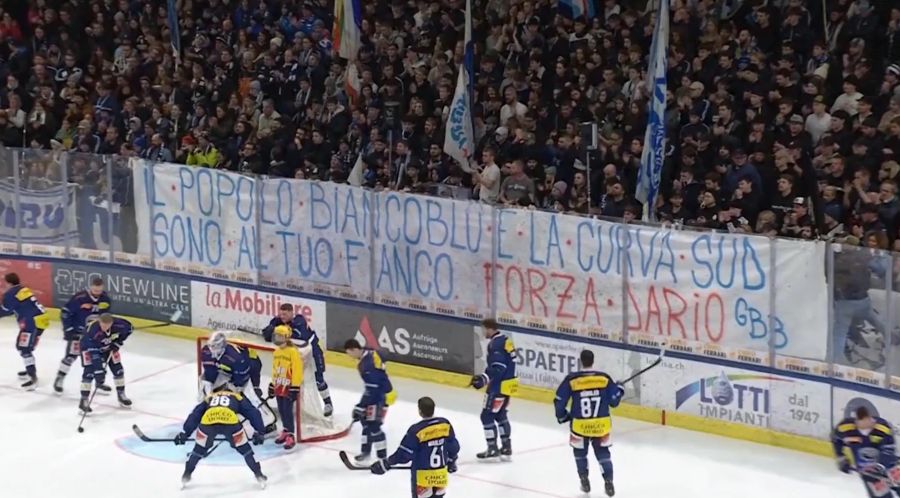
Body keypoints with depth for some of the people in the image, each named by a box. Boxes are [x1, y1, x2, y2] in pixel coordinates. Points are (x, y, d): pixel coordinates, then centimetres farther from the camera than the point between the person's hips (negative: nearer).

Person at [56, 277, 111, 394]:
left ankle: (99, 383, 16)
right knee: (71, 356, -7)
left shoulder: (106, 299, -9)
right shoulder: (79, 298, -25)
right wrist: (68, 329, -19)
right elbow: (65, 312, -18)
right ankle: (59, 380, 8)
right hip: (77, 331, -5)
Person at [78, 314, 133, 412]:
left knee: (117, 369, 5)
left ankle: (121, 395, 24)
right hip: (89, 347, -5)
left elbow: (129, 327, -7)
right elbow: (92, 350, -43)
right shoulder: (93, 330, -42)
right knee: (89, 372, -19)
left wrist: (118, 341, -13)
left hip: (107, 346, 5)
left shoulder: (118, 324, -30)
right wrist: (99, 370, -47)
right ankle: (84, 400, -11)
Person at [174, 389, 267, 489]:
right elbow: (253, 413, 27)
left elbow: (194, 415, 33)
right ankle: (259, 475, 20)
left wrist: (184, 433, 31)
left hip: (207, 422, 2)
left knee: (200, 448, 28)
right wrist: (258, 432, 28)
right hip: (230, 422, -2)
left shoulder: (209, 398, 40)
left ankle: (186, 475, 36)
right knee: (244, 448, 19)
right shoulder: (237, 397, 36)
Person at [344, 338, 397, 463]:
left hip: (382, 395, -11)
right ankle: (366, 451, 33)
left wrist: (360, 407, -22)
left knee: (374, 426, -11)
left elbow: (372, 390, -27)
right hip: (377, 391, 11)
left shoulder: (368, 364, -28)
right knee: (365, 420, 20)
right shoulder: (369, 354, 3)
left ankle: (382, 458, -7)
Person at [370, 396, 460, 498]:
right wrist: (451, 461, 27)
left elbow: (404, 454, -16)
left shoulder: (416, 430, -20)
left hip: (422, 476, -5)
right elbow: (453, 446, 8)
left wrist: (386, 464, -4)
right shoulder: (445, 424, -4)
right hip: (441, 475, 5)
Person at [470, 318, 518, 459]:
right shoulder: (504, 340, 12)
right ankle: (506, 447, 25)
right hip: (508, 383, 10)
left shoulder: (496, 344, -19)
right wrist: (484, 377, 17)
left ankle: (492, 449, -1)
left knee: (487, 416, -3)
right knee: (500, 415, 21)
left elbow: (498, 368, -27)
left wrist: (484, 379, -32)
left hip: (500, 385, -10)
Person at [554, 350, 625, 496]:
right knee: (603, 453, 14)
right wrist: (619, 390, 22)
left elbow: (559, 401, -4)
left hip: (580, 425, -1)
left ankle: (585, 482, 24)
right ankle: (609, 483, 5)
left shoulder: (571, 379, -9)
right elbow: (613, 401, 1)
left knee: (580, 452, 22)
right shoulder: (604, 378, -5)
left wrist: (562, 416, 14)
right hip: (600, 424, 1)